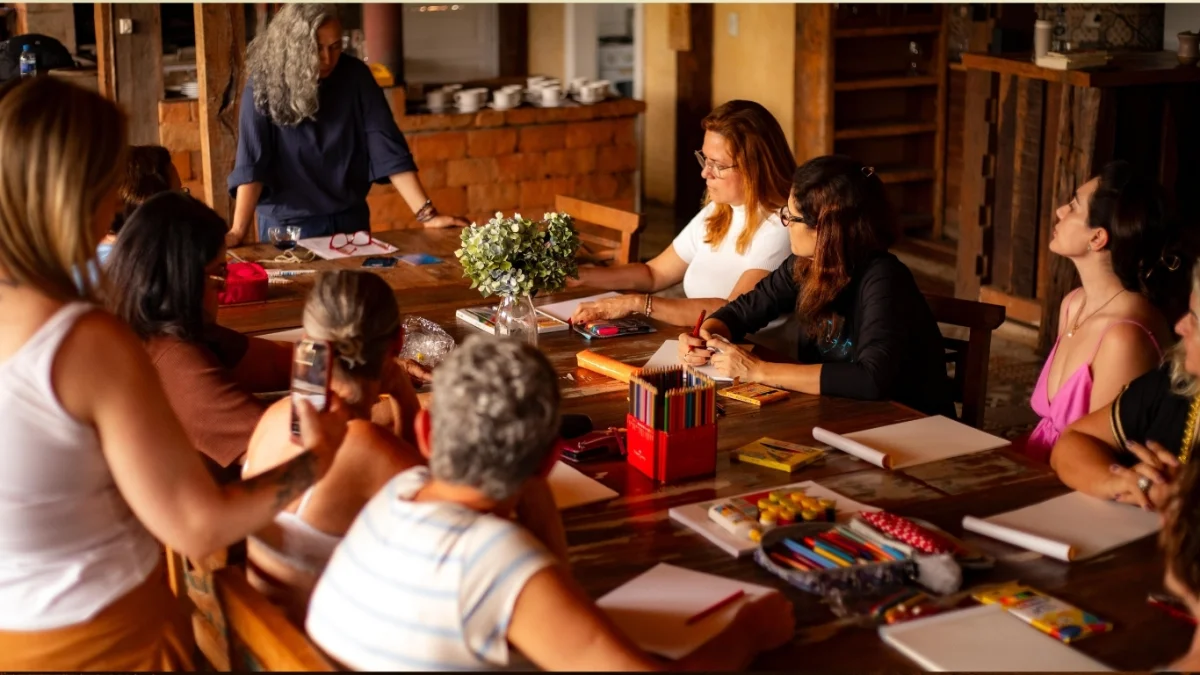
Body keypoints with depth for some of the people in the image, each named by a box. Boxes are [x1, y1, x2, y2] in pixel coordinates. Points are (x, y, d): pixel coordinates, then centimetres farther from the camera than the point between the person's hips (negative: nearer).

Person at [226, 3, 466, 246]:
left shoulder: (354, 75, -8)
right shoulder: (264, 85, -14)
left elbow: (387, 147, -11)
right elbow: (252, 164, -18)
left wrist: (427, 214, -17)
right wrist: (238, 231, -28)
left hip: (349, 220, 3)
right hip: (287, 225, -3)